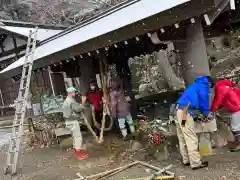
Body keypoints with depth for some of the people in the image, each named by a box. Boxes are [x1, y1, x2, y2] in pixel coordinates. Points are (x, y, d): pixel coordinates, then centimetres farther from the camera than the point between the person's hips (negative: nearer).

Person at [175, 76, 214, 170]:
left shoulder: (196, 85, 30)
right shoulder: (203, 86, 3)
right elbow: (204, 101, 3)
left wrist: (204, 113, 32)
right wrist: (206, 114, 20)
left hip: (179, 110, 10)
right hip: (185, 111, -10)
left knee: (183, 139, 12)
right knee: (191, 139, -8)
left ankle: (186, 160, 21)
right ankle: (196, 163, -6)